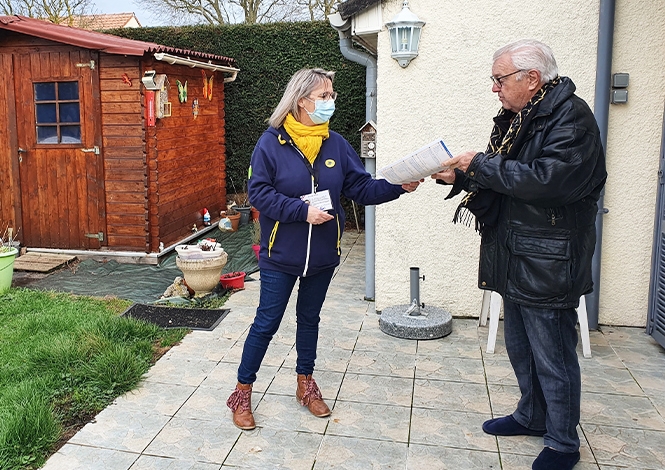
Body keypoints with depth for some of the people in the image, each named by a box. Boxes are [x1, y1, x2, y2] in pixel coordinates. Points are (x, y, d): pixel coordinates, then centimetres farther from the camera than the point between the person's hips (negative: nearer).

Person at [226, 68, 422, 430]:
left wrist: (398, 187, -16)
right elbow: (259, 192, -15)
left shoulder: (335, 144, 1)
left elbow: (361, 187, -1)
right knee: (267, 323, 4)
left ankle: (306, 384, 37)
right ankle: (242, 392, 21)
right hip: (281, 254, -4)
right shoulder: (272, 142, -11)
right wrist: (303, 211, -24)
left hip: (322, 254, 5)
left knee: (309, 319, 19)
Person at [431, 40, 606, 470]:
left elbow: (547, 179, -27)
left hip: (547, 264, -9)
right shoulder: (516, 117, 13)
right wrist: (460, 176, 0)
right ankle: (532, 416, 40)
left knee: (553, 356, 3)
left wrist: (480, 164, -20)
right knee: (520, 347, 21)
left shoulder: (571, 117, -15)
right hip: (514, 260, 9)